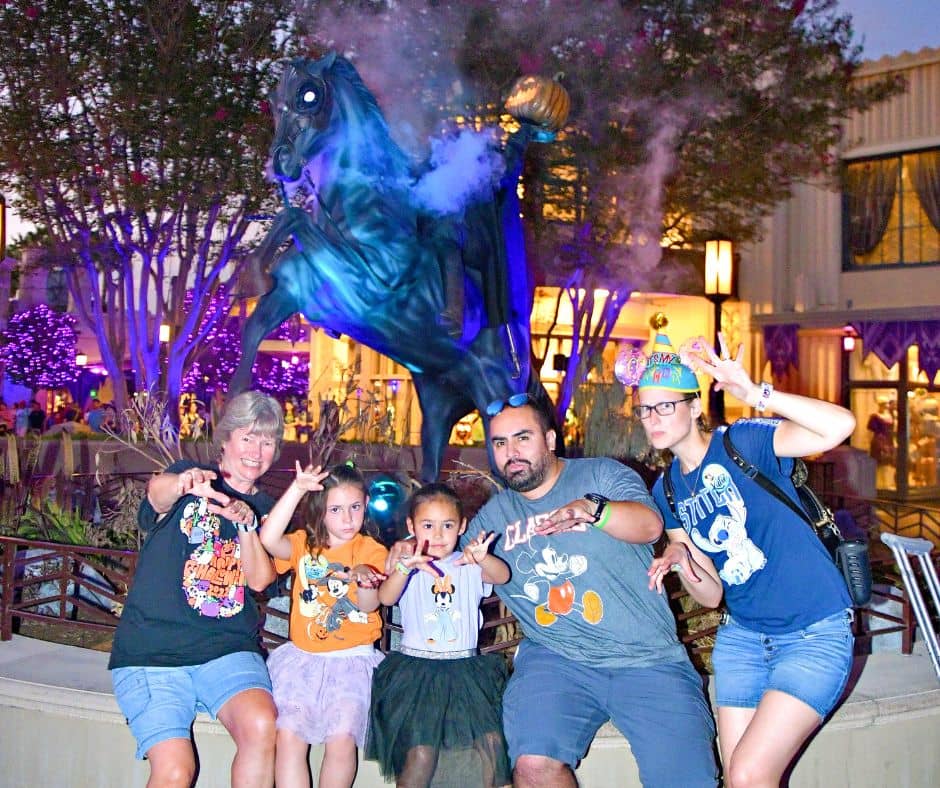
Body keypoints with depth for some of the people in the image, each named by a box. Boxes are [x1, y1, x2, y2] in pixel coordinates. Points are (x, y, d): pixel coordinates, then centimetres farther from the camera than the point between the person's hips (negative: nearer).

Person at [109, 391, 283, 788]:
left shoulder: (266, 509, 14)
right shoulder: (189, 476, 5)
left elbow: (260, 579, 0)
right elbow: (157, 494, -20)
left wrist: (246, 524, -17)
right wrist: (184, 483, -44)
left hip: (227, 649, 2)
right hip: (152, 650, -2)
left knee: (261, 727, -28)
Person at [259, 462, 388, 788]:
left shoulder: (372, 551, 2)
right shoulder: (304, 544, 6)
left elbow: (369, 605, -13)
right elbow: (268, 539, -17)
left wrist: (364, 581, -37)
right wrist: (297, 489, -24)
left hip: (353, 659, -2)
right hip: (302, 656, 2)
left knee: (342, 739, -19)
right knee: (288, 735, -17)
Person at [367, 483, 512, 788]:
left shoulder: (468, 566, 7)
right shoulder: (408, 566, 2)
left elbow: (502, 576, -13)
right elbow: (385, 598, -17)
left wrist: (483, 559, -37)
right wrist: (404, 568, -38)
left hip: (465, 666, 2)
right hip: (417, 668, -2)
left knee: (493, 741, -12)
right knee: (421, 754, -16)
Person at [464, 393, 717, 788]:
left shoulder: (602, 475, 4)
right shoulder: (493, 515, 14)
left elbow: (650, 525, -14)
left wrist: (592, 508, -35)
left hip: (648, 659, -2)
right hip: (555, 658, 2)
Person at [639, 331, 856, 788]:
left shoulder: (742, 442, -12)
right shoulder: (667, 492, 5)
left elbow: (841, 426, -29)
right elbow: (712, 596, 5)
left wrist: (755, 394, -38)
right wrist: (680, 562, -16)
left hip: (815, 635, -6)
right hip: (742, 638, 6)